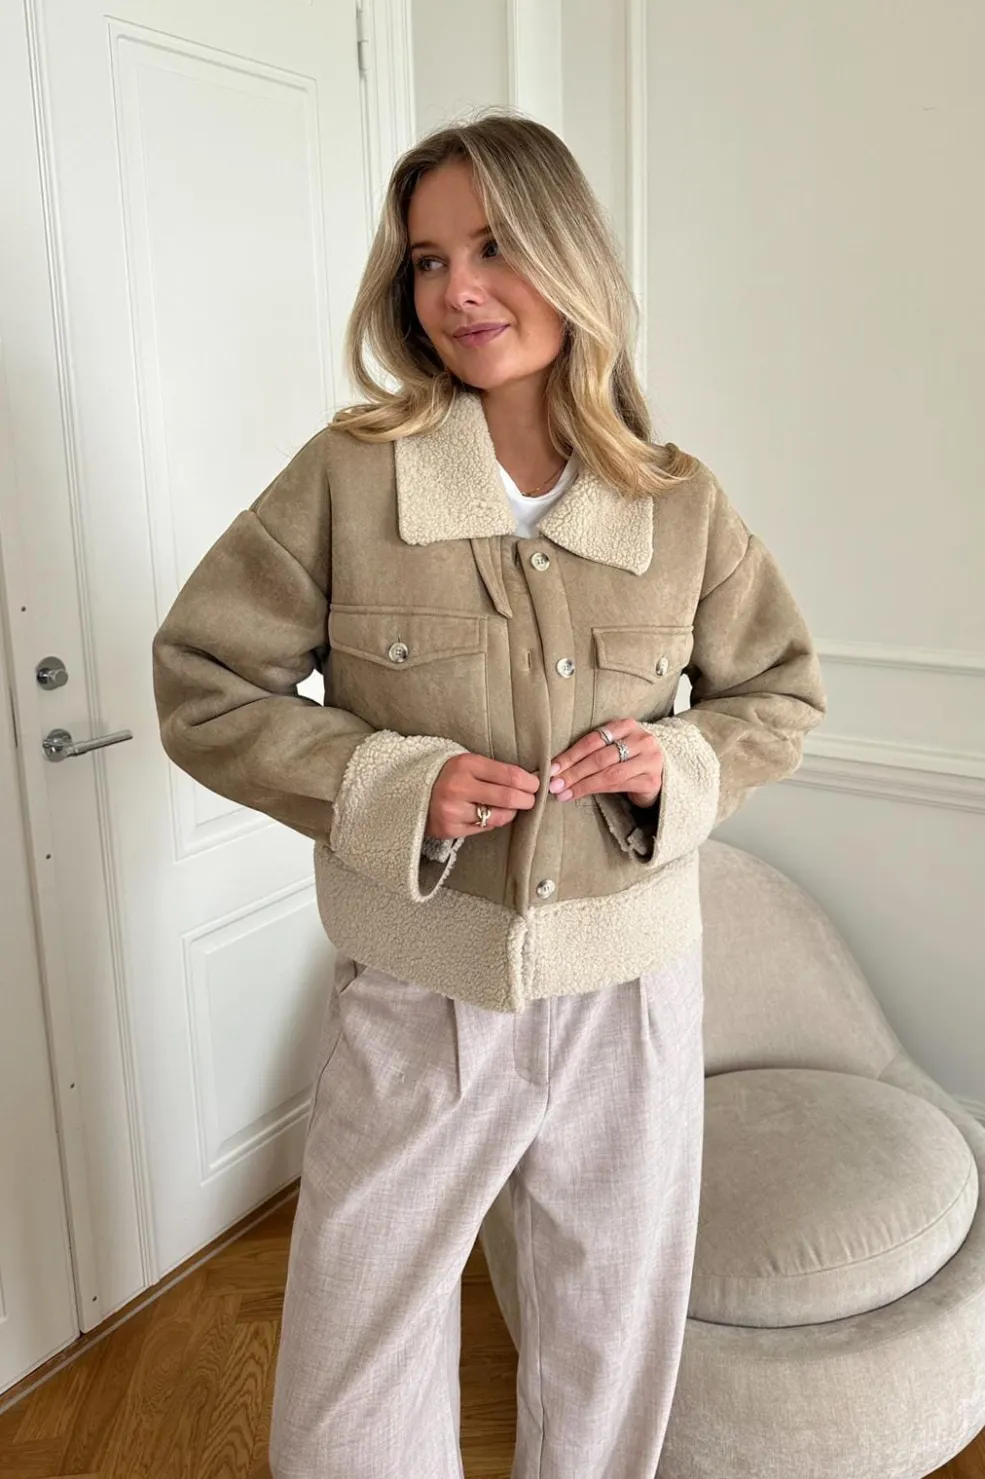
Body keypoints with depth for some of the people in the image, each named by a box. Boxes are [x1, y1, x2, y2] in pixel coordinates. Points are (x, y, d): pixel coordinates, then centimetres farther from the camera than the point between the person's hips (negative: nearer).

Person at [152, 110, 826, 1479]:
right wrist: (393, 783, -19)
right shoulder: (346, 476, -10)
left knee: (613, 1342, 23)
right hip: (418, 1000, -1)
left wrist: (683, 761, -13)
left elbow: (783, 695, 8)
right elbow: (203, 689, -5)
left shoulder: (682, 505, -4)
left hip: (631, 994, 2)